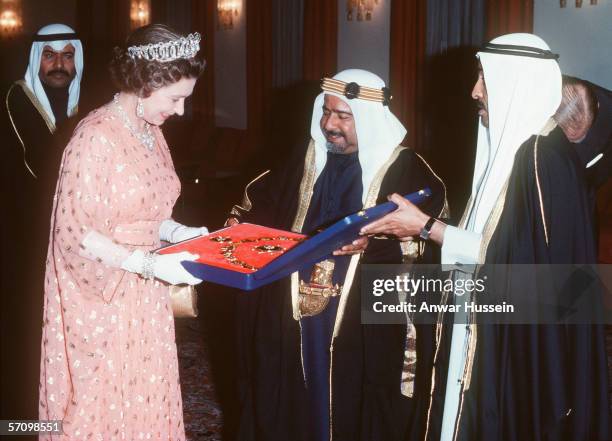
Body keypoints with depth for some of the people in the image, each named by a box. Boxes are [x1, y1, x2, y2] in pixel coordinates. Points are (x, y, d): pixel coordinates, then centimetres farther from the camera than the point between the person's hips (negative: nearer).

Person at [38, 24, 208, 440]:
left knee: (143, 398, 15)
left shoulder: (151, 133, 6)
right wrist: (149, 264, -25)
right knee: (103, 403, 6)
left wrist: (178, 232, -1)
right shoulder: (96, 137, -20)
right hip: (100, 297, -8)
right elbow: (76, 232, -21)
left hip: (143, 295, 8)